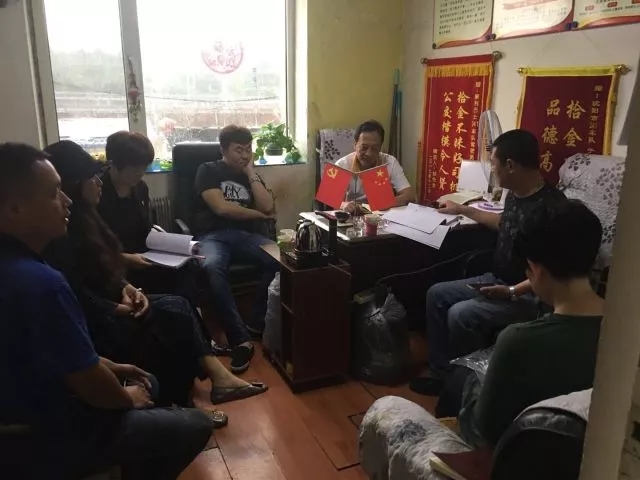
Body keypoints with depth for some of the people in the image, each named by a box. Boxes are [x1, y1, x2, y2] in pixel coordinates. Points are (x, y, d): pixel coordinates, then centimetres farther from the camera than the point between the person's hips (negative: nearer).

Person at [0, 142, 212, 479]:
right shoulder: (39, 282, -33)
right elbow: (89, 383, -25)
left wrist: (112, 367, 13)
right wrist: (129, 398, -5)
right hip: (49, 442, -9)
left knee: (148, 383, 26)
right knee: (196, 425, 3)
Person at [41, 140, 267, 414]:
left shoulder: (81, 218, 10)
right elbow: (79, 299, -23)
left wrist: (125, 287, -2)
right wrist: (120, 309, -13)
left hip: (105, 304, 9)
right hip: (94, 323, -9)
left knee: (178, 307, -9)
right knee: (173, 315, -16)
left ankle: (218, 377, -13)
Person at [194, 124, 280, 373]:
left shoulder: (250, 175, 21)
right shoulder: (208, 170, 8)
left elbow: (268, 208, 5)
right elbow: (221, 208, -7)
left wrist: (251, 173, 6)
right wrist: (258, 215, 3)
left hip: (246, 235, 4)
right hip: (213, 236, -3)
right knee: (212, 268, -40)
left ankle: (258, 324, -13)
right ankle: (241, 339, -37)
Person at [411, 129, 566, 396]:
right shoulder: (515, 194, 4)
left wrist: (513, 292, -32)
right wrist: (463, 210, 31)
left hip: (530, 295, -10)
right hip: (497, 280, 10)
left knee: (461, 314, -27)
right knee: (437, 294, 3)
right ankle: (440, 373, 9)